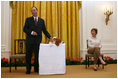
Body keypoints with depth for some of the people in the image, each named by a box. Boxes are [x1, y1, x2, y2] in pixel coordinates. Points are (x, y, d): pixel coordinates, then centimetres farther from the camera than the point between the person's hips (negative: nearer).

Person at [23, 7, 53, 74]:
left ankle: (36, 69, 21)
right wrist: (31, 32, -14)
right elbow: (25, 29, 2)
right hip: (29, 40, -1)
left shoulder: (41, 20, 12)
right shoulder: (28, 19, 7)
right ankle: (28, 69, 16)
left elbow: (44, 30, 10)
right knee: (28, 55, 3)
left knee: (37, 55, 6)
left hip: (38, 40, 1)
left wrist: (50, 37, -2)